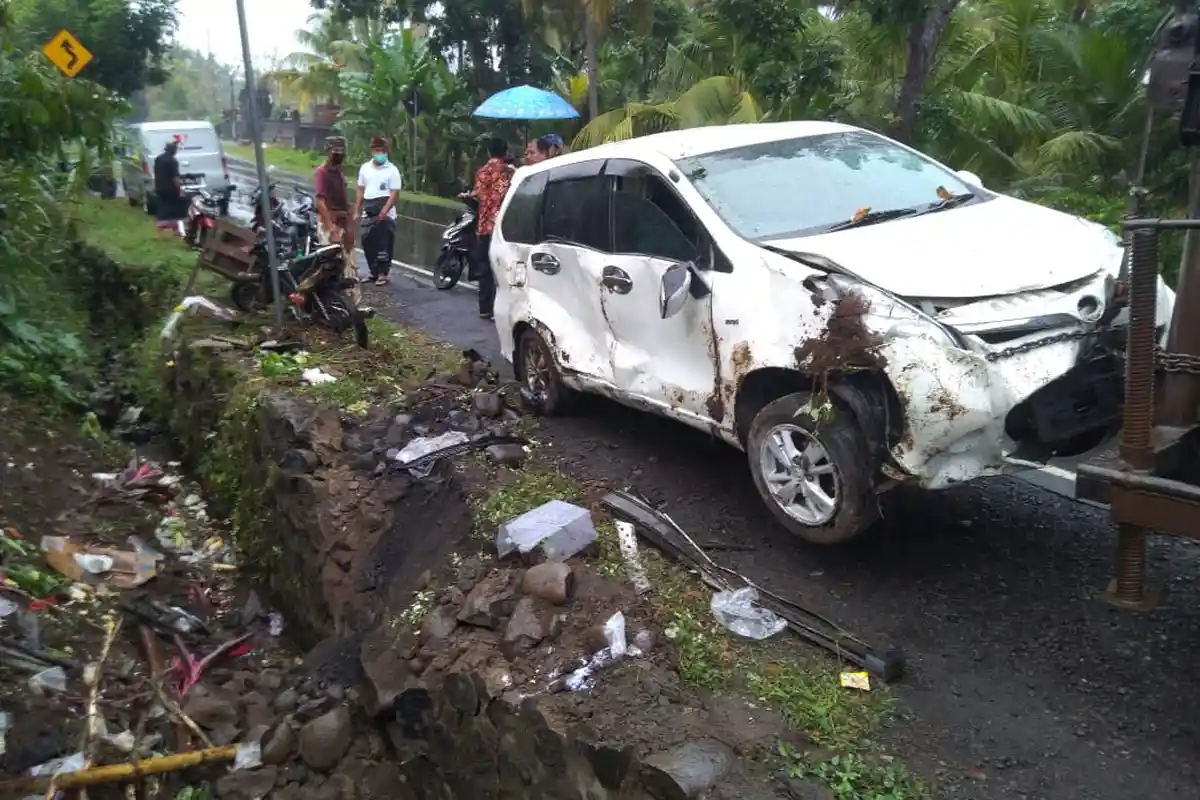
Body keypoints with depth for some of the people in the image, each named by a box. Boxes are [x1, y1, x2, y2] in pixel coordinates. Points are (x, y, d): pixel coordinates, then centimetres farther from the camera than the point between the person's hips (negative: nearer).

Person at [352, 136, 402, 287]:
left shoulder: (392, 170, -5)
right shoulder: (365, 168, 10)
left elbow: (394, 193, -10)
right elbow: (360, 191, 14)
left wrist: (383, 213, -20)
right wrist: (357, 211, 9)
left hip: (385, 212, -5)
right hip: (367, 211, 5)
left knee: (384, 243, -3)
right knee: (367, 242, 9)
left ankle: (383, 274, 4)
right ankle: (374, 271, 22)